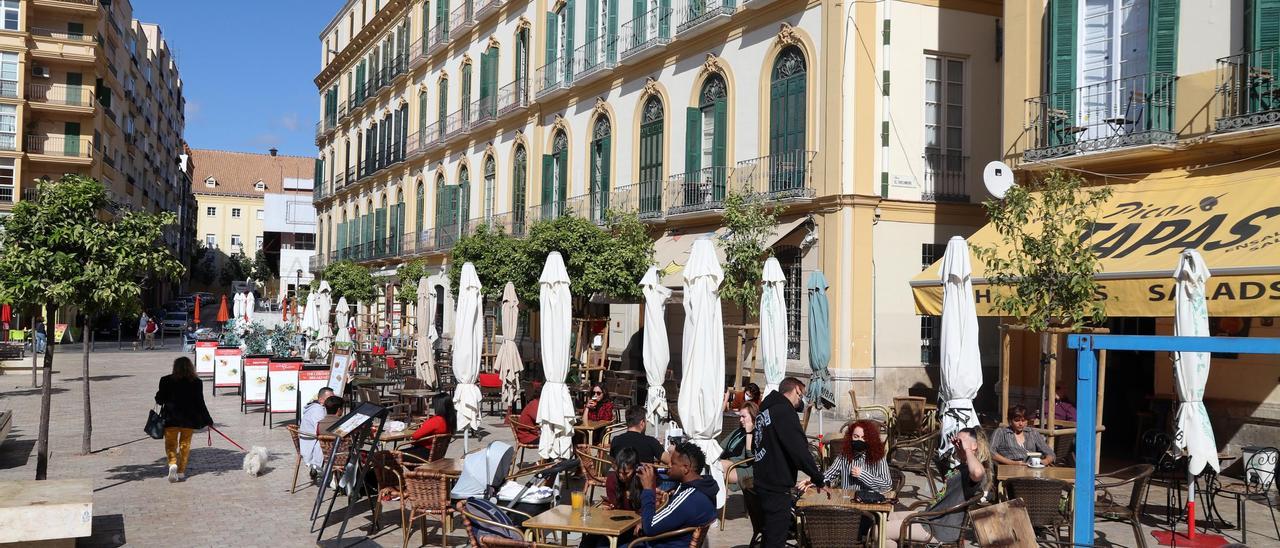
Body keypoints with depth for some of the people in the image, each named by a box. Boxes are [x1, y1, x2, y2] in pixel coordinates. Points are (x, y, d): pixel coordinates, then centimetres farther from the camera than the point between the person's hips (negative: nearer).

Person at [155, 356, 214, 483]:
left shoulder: (166, 381, -6)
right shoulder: (196, 382, -6)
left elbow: (160, 400, 1)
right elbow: (200, 403, -5)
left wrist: (158, 396, 25)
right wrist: (208, 420, 3)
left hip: (171, 419, -1)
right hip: (189, 419, 1)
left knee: (170, 443, 10)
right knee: (185, 444, 12)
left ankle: (172, 463, -16)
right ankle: (181, 472, 13)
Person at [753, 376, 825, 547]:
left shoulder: (764, 410, 12)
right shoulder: (785, 412, -17)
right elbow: (800, 450, -23)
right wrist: (818, 479, -13)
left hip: (762, 483, 10)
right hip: (777, 488, -10)